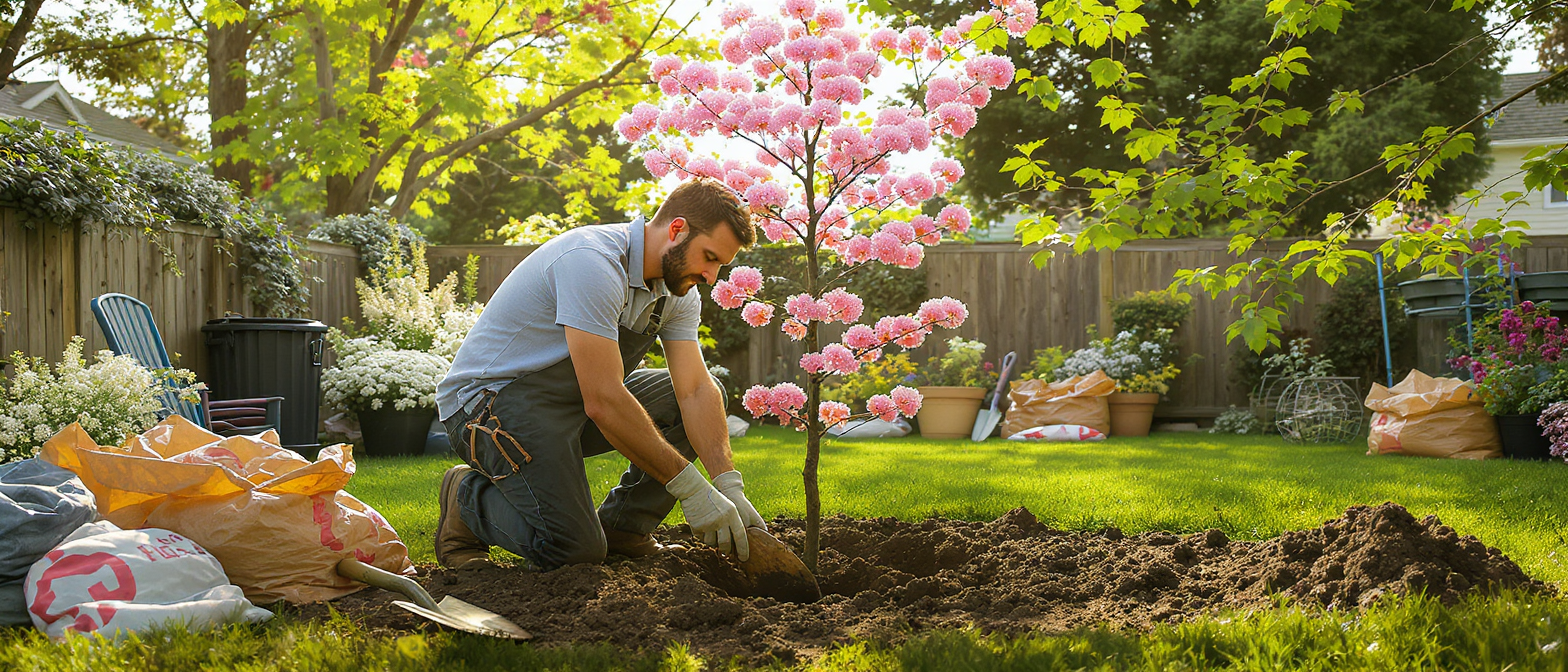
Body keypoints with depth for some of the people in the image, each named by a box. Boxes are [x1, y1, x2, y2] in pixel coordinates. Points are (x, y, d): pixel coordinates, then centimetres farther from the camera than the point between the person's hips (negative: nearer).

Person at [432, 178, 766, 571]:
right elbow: (603, 402, -32)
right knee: (575, 549, -22)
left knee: (702, 398, 0)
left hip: (572, 401, 9)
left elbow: (696, 391, -6)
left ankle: (622, 526, 5)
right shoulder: (592, 262, -29)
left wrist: (729, 487, -19)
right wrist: (690, 487, -29)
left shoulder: (678, 292, -1)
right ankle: (469, 497, 5)